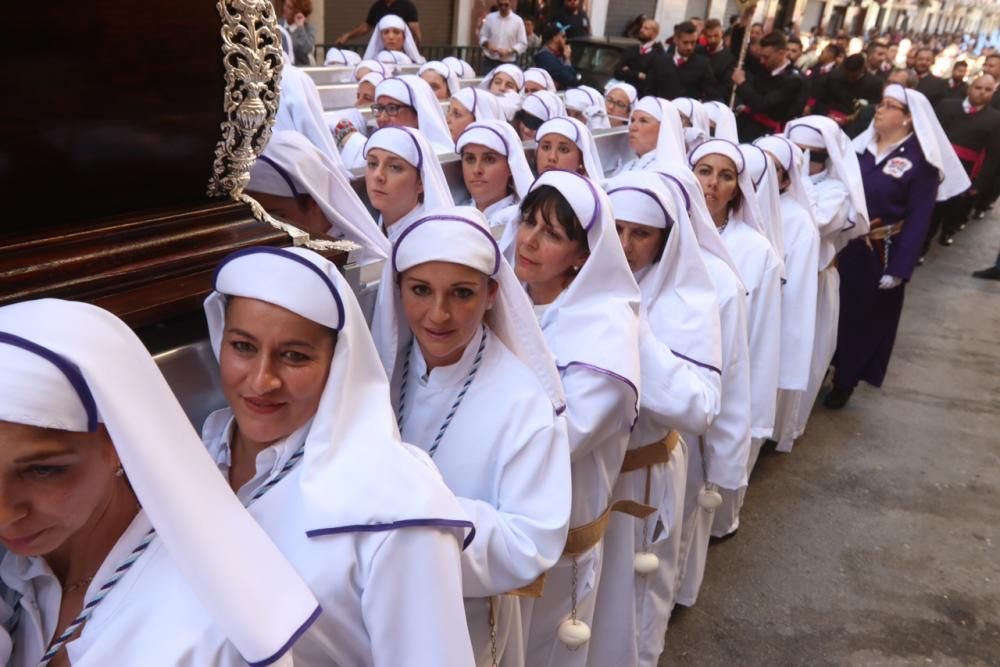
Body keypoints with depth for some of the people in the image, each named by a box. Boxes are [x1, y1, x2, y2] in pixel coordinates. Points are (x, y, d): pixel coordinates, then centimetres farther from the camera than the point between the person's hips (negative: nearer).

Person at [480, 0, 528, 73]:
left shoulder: (518, 21, 0)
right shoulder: (489, 18, 6)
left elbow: (522, 44, 0)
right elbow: (482, 36, 13)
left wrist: (509, 51, -16)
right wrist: (487, 44, -10)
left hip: (508, 63, -1)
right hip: (490, 61, 1)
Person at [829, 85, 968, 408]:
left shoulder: (920, 161, -10)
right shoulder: (861, 145, 4)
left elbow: (918, 220, -11)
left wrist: (899, 269, -15)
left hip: (880, 254, -4)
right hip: (841, 244, 4)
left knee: (865, 318, 11)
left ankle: (845, 381, 27)